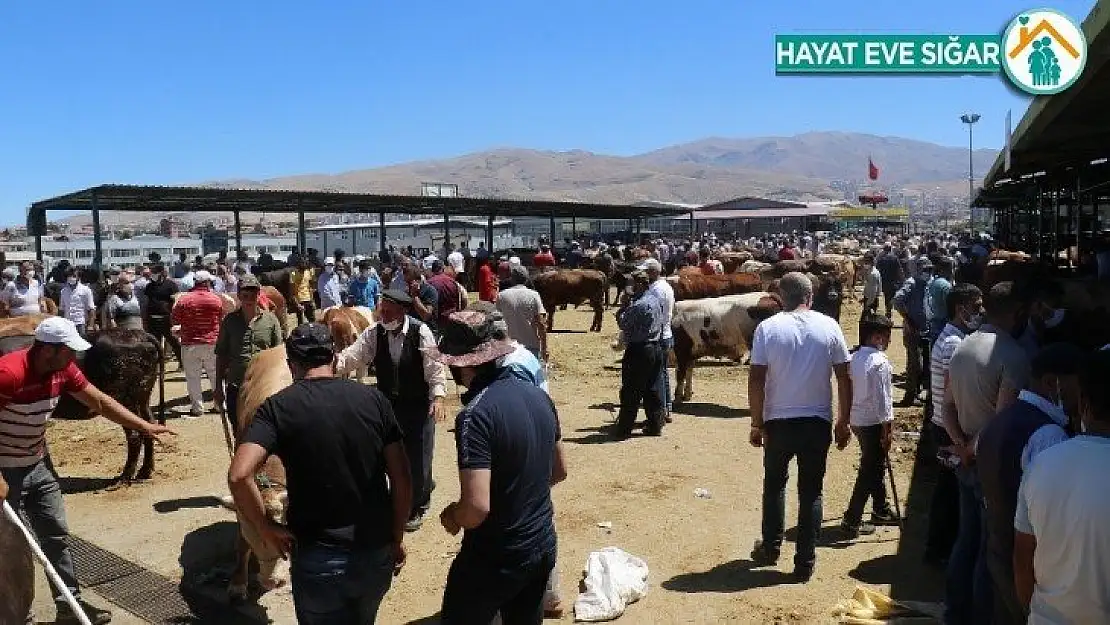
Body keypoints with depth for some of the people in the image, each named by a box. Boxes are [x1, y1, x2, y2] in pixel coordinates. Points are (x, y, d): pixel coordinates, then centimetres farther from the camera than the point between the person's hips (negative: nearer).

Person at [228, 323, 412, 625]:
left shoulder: (278, 407, -8)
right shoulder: (373, 399, -3)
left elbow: (239, 476, -22)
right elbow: (401, 478, -3)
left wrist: (267, 528, -7)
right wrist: (397, 538, 8)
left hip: (319, 559, -2)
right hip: (377, 553, 3)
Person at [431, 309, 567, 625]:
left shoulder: (475, 415, -25)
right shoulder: (538, 395, -2)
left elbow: (477, 507, -29)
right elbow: (559, 471, 10)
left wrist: (450, 516, -9)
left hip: (496, 558, -7)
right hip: (544, 546, 7)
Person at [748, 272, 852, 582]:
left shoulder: (767, 328, -7)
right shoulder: (829, 326, -3)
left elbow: (756, 379, -10)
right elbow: (844, 378, -1)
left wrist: (756, 423, -1)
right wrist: (843, 422, 8)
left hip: (779, 420, 0)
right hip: (817, 421, 1)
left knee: (774, 485, 19)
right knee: (811, 491, 9)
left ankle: (770, 548, 29)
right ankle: (805, 563, 14)